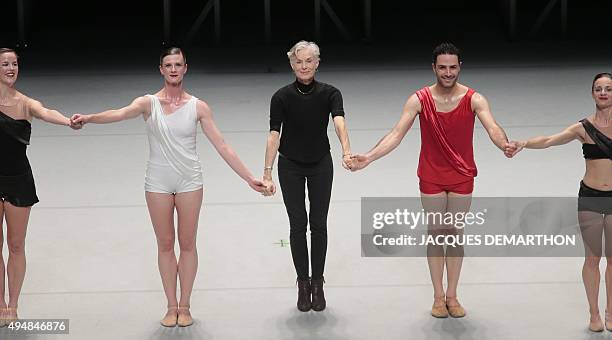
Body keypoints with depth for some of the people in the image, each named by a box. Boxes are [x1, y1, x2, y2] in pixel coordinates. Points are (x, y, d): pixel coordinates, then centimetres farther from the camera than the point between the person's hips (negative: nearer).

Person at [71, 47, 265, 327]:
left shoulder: (198, 107, -2)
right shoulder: (149, 103, -4)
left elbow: (222, 146, -2)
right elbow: (120, 114, -24)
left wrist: (249, 178, -6)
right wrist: (88, 118, -45)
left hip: (189, 182, 0)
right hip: (158, 183, 0)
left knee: (187, 244, 6)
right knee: (165, 244, 7)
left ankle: (184, 306, 15)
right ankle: (171, 306, 16)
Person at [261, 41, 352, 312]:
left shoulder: (329, 93, -13)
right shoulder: (282, 97, -14)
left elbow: (339, 122, -31)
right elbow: (274, 135, -20)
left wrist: (346, 152, -50)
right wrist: (267, 173, -30)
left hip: (321, 166, 1)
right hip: (290, 167, -1)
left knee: (319, 224, 4)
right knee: (298, 225, 2)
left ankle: (317, 283, 15)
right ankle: (303, 284, 13)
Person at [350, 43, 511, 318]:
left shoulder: (473, 99, -11)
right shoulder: (419, 100, -10)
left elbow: (492, 127, -26)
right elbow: (396, 134, -15)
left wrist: (504, 145, -49)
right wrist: (369, 158, -29)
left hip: (462, 178, 0)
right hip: (431, 178, 0)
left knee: (455, 234, 10)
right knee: (436, 234, 8)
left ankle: (452, 296, 21)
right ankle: (438, 297, 18)